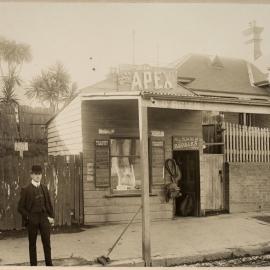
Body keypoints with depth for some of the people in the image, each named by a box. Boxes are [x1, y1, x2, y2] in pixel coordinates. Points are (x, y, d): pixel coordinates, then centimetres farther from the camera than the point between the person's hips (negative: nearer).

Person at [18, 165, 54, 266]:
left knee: (47, 243, 2)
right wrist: (28, 217, -10)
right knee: (32, 244, 6)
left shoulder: (44, 188, 10)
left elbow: (49, 203, 16)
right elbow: (20, 207, -2)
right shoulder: (26, 189, -3)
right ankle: (33, 265, 15)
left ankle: (49, 264, 12)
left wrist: (51, 216, 7)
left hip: (44, 218, 3)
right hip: (32, 220, -3)